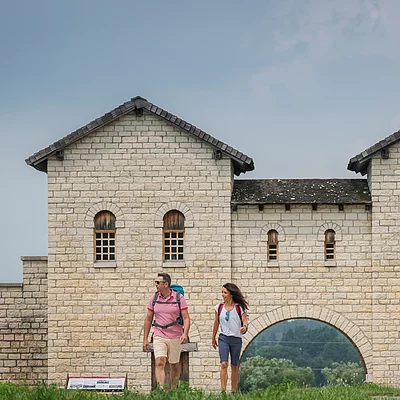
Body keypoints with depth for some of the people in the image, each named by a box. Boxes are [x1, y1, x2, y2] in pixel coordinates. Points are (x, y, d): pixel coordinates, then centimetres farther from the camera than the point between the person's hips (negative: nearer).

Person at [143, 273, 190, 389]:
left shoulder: (179, 298, -3)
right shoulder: (154, 298, 5)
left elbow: (186, 318, -4)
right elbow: (148, 319, 12)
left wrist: (185, 334, -21)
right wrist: (145, 339, 10)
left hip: (175, 337, -1)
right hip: (159, 337, 1)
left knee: (174, 366, 10)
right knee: (159, 363, -16)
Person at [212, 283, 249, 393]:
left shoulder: (239, 308, -1)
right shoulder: (219, 307, 5)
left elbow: (245, 321, -6)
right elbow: (216, 323, 15)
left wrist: (244, 327, -30)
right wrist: (213, 338, 22)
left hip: (236, 339, 0)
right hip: (223, 338, 0)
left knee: (234, 366, 8)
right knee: (224, 364, -15)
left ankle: (234, 391, 19)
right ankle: (223, 390, -20)